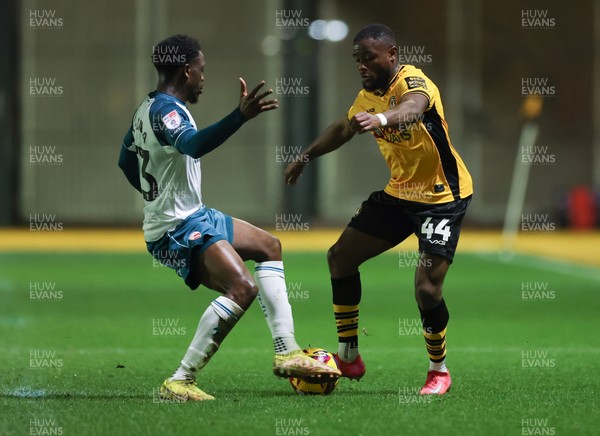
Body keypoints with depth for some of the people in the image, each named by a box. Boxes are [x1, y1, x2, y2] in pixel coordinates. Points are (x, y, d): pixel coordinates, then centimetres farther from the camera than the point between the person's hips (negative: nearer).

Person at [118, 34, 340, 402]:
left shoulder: (148, 108, 13)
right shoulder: (166, 109, -19)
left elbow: (126, 162, 27)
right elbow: (192, 144, -42)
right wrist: (242, 116, -52)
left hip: (191, 216, 11)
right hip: (177, 229, -11)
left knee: (269, 247, 20)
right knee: (242, 287, -26)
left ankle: (286, 353, 13)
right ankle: (180, 382, -21)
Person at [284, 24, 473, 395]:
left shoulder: (413, 82, -23)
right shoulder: (369, 95, 3)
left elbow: (413, 107, -49)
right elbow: (343, 129, 24)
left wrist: (382, 119, -70)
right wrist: (305, 157, 34)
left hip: (443, 197, -9)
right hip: (399, 193, 9)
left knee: (427, 288, -19)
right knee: (340, 257, 9)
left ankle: (439, 372, 7)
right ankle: (349, 357, 20)